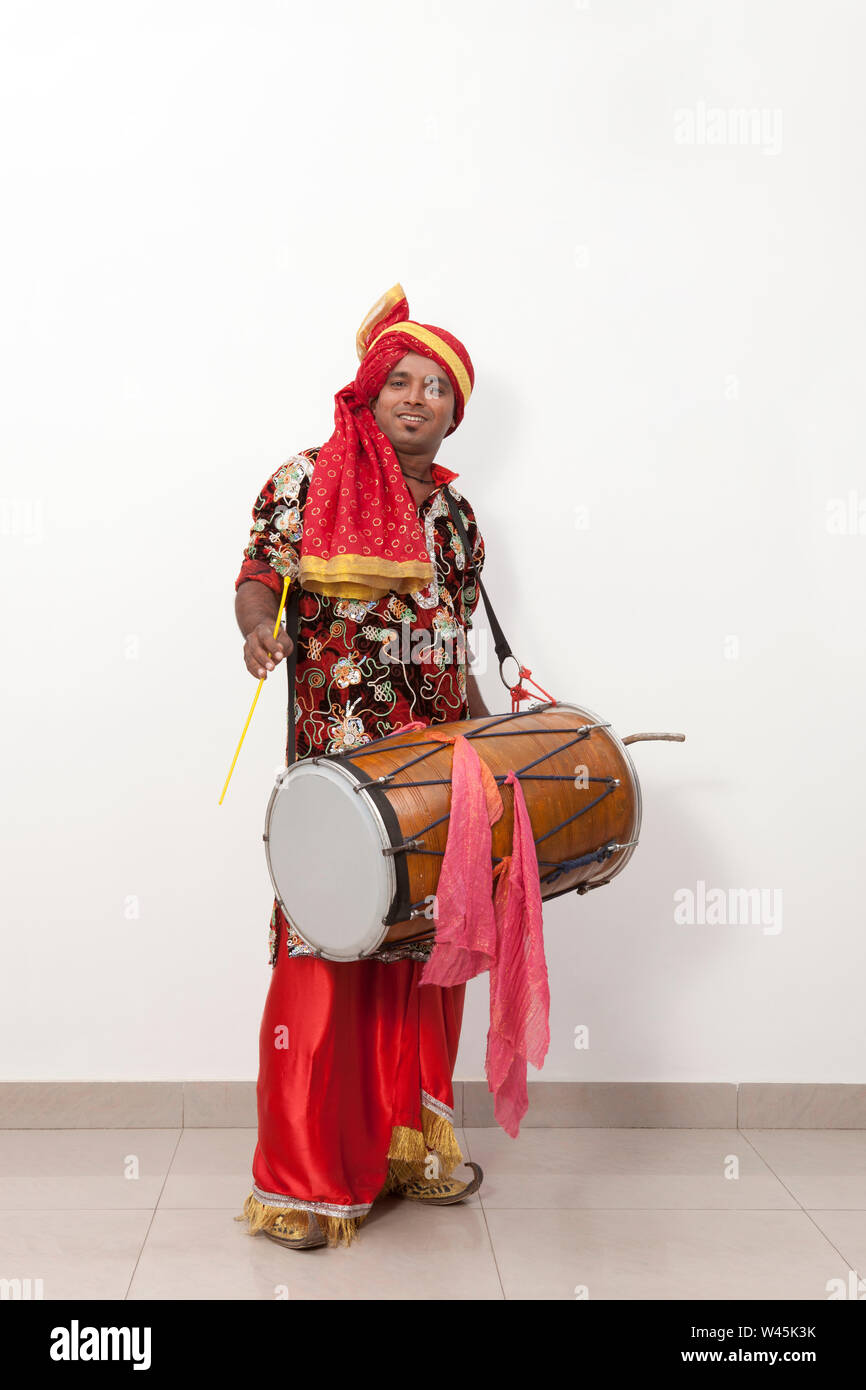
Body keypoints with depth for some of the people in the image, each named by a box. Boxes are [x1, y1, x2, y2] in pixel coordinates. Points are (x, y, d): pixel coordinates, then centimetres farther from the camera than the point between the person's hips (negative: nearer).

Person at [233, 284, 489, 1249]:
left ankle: (412, 1145, 25)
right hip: (337, 762, -5)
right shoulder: (310, 480, -1)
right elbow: (258, 571, -7)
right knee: (325, 958, -6)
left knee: (425, 954, 10)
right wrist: (259, 628, -28)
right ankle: (305, 1179, 6)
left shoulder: (455, 512, 15)